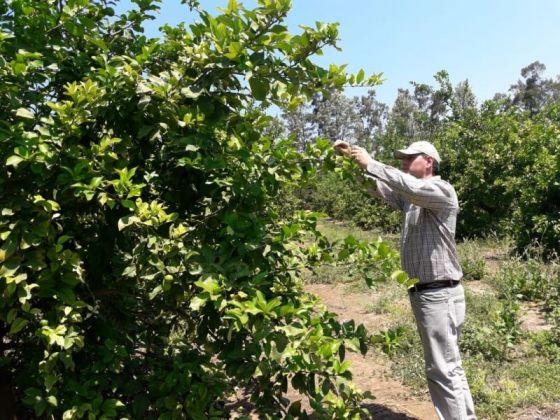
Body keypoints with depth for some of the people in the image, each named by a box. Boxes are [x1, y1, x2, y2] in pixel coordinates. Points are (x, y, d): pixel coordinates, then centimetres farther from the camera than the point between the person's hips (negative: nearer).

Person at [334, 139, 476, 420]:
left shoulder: (442, 190, -11)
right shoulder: (411, 198, 15)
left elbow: (411, 186, -30)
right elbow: (377, 187, 9)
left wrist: (371, 164, -25)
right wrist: (351, 160, -4)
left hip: (439, 294, -9)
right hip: (424, 292, 9)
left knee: (442, 368, -4)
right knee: (448, 364, 18)